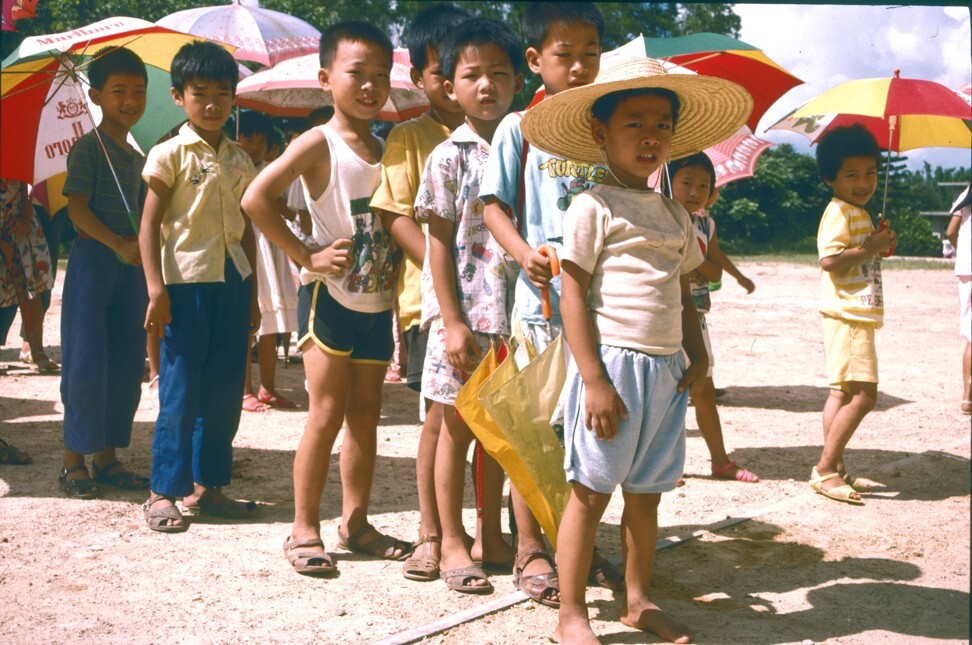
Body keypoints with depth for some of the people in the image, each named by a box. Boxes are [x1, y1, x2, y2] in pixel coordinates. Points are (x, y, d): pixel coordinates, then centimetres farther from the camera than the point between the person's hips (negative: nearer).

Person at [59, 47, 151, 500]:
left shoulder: (137, 156, 15)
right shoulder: (88, 148, -6)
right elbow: (77, 208, -14)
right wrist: (118, 244, -24)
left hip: (131, 264, 7)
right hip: (92, 259, -7)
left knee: (127, 363, 7)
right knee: (87, 361, -6)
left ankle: (107, 455, 17)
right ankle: (73, 461, 3)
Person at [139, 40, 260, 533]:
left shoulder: (239, 161, 13)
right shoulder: (170, 155, -2)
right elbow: (149, 224, -5)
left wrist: (252, 293, 16)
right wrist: (156, 289, -14)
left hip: (232, 281, 5)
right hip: (186, 280, -5)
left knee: (225, 389, 8)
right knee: (180, 390, -3)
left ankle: (206, 486, 19)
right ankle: (163, 492, 6)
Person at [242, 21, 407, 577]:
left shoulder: (386, 150, 10)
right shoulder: (318, 144, -9)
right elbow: (256, 199, -19)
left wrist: (404, 299, 5)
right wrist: (306, 257, -18)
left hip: (378, 302, 6)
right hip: (331, 298, -6)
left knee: (366, 415, 10)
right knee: (328, 413, -4)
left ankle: (356, 521, 21)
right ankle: (305, 529, 6)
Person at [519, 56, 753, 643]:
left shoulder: (675, 215, 15)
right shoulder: (594, 208, -6)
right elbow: (573, 294, -10)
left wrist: (698, 355, 6)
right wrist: (594, 379, -16)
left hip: (666, 370, 7)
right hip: (612, 361, -6)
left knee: (646, 493, 14)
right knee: (591, 491, -1)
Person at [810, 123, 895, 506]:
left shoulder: (859, 213, 19)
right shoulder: (839, 212, -13)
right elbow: (830, 260, -24)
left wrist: (880, 246, 9)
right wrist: (870, 247, -20)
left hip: (858, 315, 11)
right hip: (848, 315, -11)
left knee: (843, 392, 12)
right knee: (863, 394, -13)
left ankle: (834, 468, 18)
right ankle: (825, 469, -9)